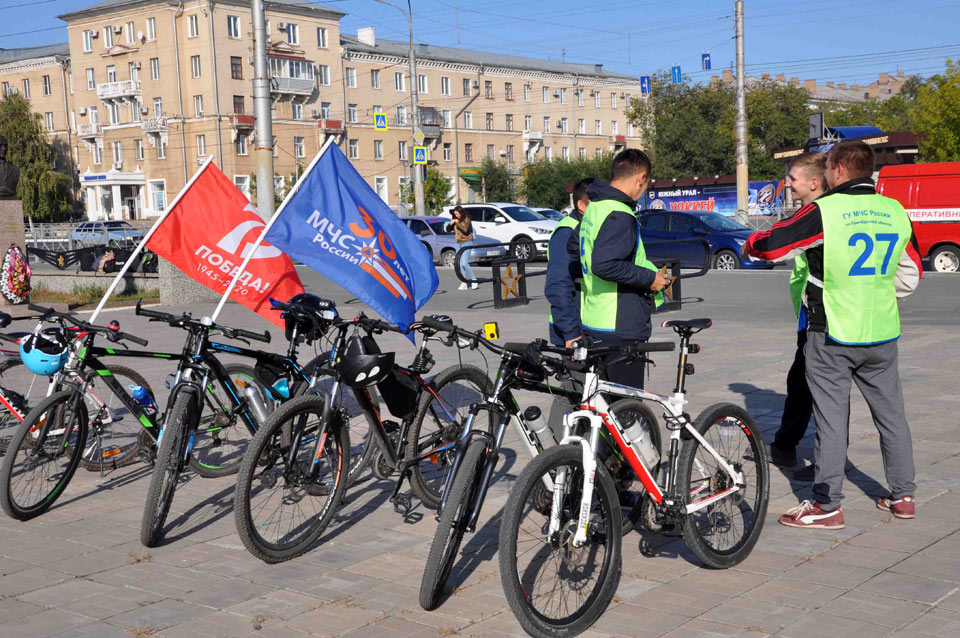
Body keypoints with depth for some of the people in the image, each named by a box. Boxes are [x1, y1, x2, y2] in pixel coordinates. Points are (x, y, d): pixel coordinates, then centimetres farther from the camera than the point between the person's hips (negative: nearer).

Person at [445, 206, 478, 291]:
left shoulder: (466, 219, -8)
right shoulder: (456, 220, 11)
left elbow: (465, 230, -22)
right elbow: (448, 229, 12)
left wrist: (458, 223, -24)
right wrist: (450, 224, -8)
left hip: (467, 243, -7)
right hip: (460, 244, 7)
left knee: (465, 263, -18)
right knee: (461, 264, 4)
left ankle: (474, 281, -10)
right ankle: (464, 284, 8)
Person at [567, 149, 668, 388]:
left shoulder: (594, 208, 12)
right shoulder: (620, 215, -19)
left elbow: (573, 247, 27)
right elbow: (604, 265, -29)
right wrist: (649, 278, -17)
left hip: (592, 323, 10)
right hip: (619, 329, -10)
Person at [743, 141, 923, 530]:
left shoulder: (825, 211, -13)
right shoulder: (895, 212, 5)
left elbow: (772, 246, -13)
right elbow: (911, 276, 14)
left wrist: (750, 246, 9)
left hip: (832, 335, -5)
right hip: (882, 333, 5)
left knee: (831, 417, 0)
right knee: (890, 412, 15)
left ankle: (827, 506, 5)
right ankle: (903, 496, 24)